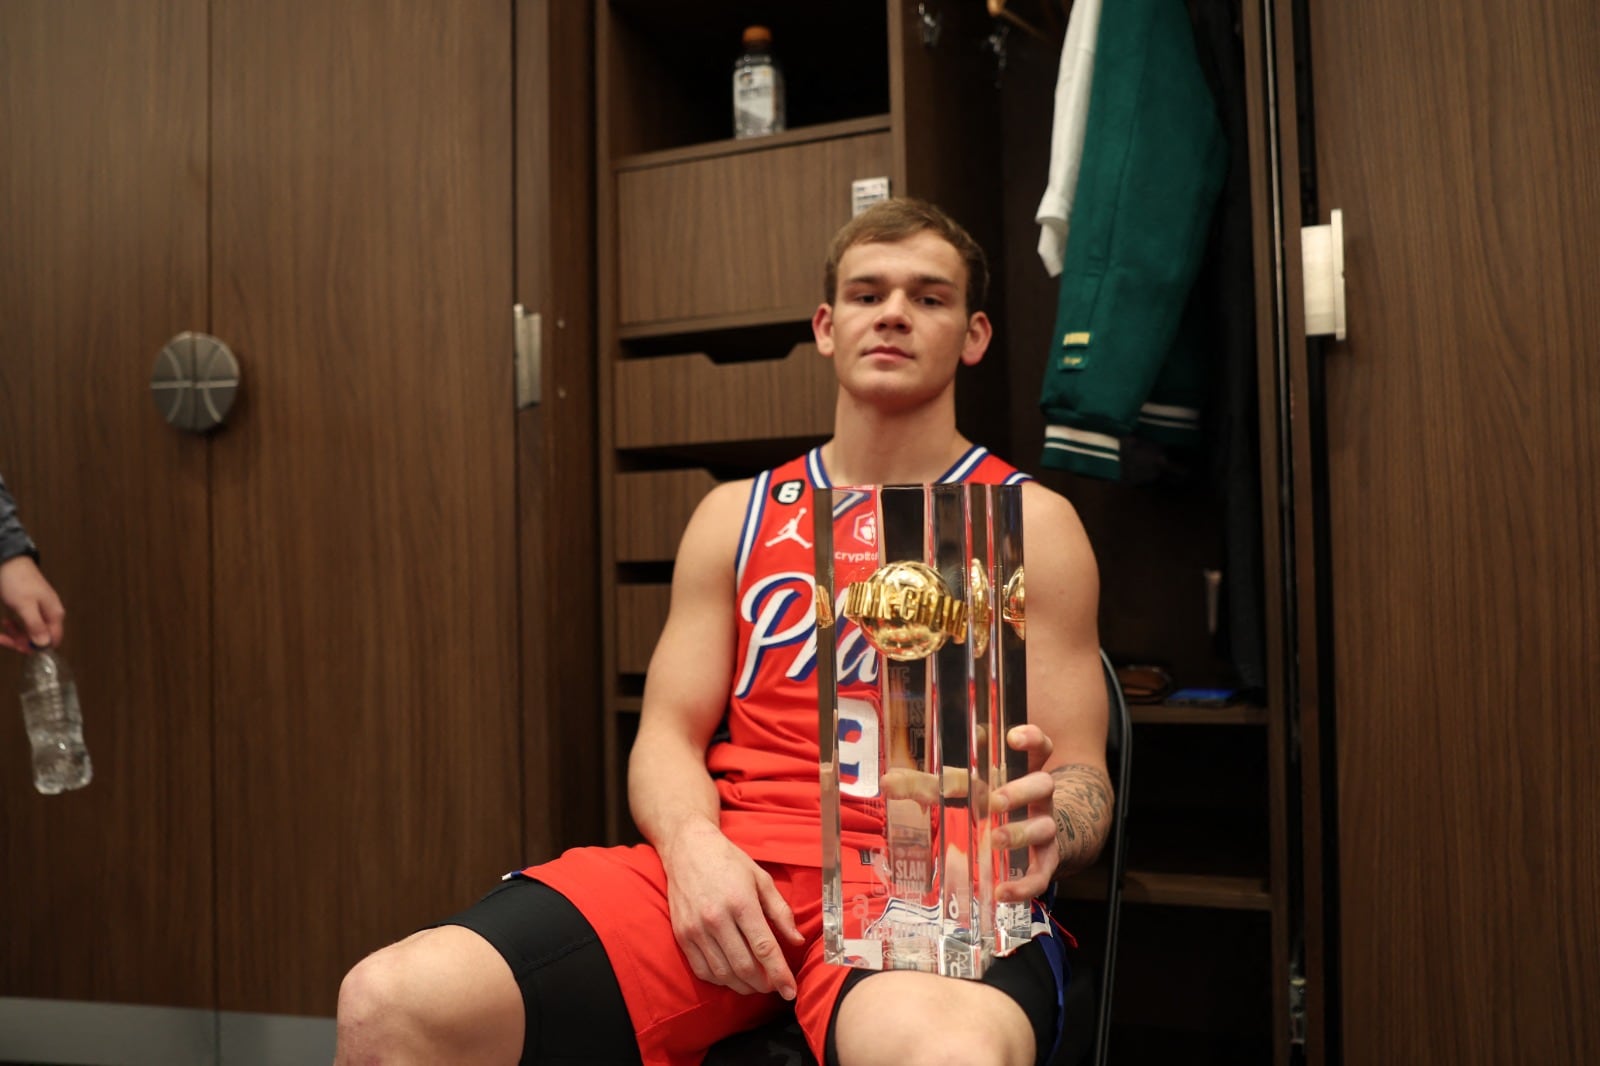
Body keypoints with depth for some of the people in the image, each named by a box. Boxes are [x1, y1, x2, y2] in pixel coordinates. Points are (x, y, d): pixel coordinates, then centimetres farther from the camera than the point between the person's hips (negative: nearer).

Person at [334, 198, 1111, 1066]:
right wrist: (693, 845, -9)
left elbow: (1082, 778, 7)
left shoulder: (1029, 523, 10)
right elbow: (668, 733, 14)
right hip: (730, 868, 3)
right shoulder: (737, 516, 18)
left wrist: (1044, 832, -18)